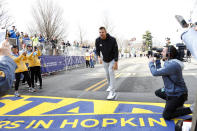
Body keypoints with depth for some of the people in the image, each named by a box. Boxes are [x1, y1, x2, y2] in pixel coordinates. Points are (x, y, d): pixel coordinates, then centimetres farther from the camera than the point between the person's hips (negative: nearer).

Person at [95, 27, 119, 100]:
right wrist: (99, 57, -20)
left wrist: (116, 63, -27)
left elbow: (116, 51, -23)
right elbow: (97, 50, 0)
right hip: (105, 60, 5)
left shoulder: (112, 40, -26)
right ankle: (110, 86, 41)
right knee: (107, 74, 15)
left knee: (111, 72, -20)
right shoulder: (98, 40, -15)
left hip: (112, 59, -4)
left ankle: (112, 92, -23)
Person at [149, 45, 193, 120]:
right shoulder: (170, 63, 3)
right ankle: (178, 104, 20)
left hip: (177, 94, -10)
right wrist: (157, 61, 6)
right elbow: (159, 71, 15)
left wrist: (151, 62, -8)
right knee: (157, 92, 27)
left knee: (166, 116, -5)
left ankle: (190, 109, 1)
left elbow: (155, 73, -25)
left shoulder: (172, 65, -29)